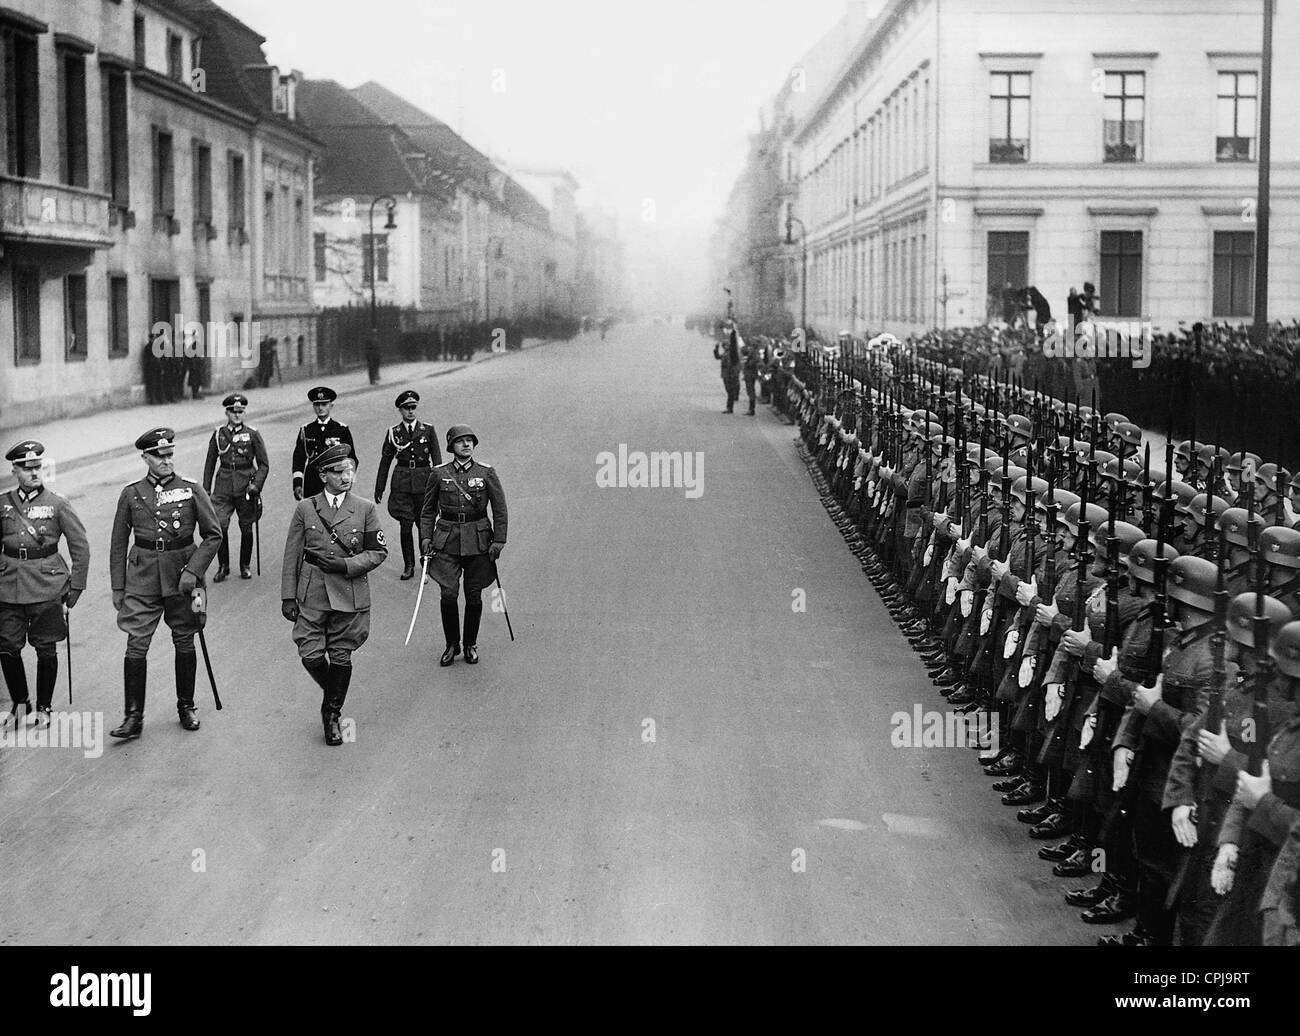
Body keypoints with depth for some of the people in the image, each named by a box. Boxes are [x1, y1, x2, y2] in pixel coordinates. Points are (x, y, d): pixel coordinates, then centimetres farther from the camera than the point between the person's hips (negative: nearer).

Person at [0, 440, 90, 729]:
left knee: (46, 650, 3)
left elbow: (81, 547, 3)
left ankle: (43, 708, 16)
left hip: (47, 587, -2)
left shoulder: (57, 505, -1)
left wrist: (75, 587, 1)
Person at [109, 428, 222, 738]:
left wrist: (193, 571, -10)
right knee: (136, 646, -6)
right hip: (143, 577, 0)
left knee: (184, 643, 10)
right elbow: (119, 544, 8)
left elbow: (213, 535, 1)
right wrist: (117, 588, 4)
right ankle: (134, 717, -1)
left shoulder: (191, 489, 0)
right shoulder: (131, 494, 3)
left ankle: (186, 706, 26)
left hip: (182, 576, 0)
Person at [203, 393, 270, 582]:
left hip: (245, 488, -1)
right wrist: (206, 490, 10)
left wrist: (256, 484, -10)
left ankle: (244, 566, 21)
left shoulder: (252, 434, 1)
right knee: (220, 526, -11)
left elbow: (264, 464, 3)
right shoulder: (218, 434, 6)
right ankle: (223, 566, 2)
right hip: (223, 488, 1)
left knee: (246, 528, 6)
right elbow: (210, 464, 13)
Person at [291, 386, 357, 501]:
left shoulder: (342, 429, 5)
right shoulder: (306, 430, 10)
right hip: (311, 485, 2)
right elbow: (298, 459, 8)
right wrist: (297, 484, 0)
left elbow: (352, 459, 7)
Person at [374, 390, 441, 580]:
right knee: (405, 525, -2)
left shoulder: (428, 430, 2)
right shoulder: (393, 432, 5)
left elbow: (437, 459, 2)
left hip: (423, 481, 0)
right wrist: (379, 489, 9)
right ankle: (408, 565, 9)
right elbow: (385, 460, 10)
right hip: (402, 482, 1)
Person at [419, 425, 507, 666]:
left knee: (474, 596, 5)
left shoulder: (486, 473, 0)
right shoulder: (440, 473, 2)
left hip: (477, 541, 0)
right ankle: (452, 644, 10)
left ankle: (471, 644, 23)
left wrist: (498, 542, -4)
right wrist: (426, 538, 1)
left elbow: (500, 510, 2)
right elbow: (428, 510, 11)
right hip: (447, 540, 0)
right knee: (448, 594, -8)